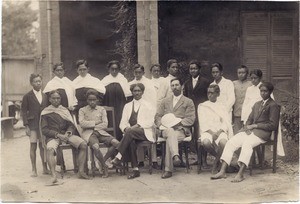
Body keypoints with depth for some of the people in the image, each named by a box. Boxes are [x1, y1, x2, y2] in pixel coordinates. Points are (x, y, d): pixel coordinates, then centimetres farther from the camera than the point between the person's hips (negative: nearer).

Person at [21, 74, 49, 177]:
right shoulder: (27, 96, 0)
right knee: (33, 146, 0)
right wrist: (26, 126, -9)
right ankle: (34, 169, 8)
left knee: (43, 146, 7)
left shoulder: (45, 96, 11)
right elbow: (24, 111, -2)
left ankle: (45, 167, 14)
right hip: (33, 125, -3)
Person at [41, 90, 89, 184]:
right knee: (50, 149, -37)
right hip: (53, 136, -3)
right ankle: (54, 175, -40)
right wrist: (57, 134, -13)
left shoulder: (65, 110, 19)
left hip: (66, 134, 3)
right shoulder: (45, 112, 8)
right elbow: (44, 130, 0)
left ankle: (81, 171, -19)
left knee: (84, 144, -21)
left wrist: (67, 133, -9)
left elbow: (71, 125, 14)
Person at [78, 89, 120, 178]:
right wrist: (95, 122, -5)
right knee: (95, 146, -37)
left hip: (100, 132, 3)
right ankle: (104, 166, -14)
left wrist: (93, 127, -8)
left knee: (116, 143, -24)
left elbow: (105, 124, 4)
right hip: (88, 133, -3)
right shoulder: (82, 110, 11)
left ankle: (103, 162, -9)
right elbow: (81, 123, -6)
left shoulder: (101, 109, 16)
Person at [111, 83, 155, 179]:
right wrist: (125, 128, -10)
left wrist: (138, 125, -15)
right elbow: (123, 123, 14)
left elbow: (150, 122, 0)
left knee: (130, 132, -35)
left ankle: (118, 157, -39)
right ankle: (135, 169, -32)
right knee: (131, 141, -34)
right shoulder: (127, 106, 23)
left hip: (144, 132, -2)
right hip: (130, 133, 2)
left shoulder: (147, 106, 13)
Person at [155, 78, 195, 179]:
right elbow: (157, 116, 19)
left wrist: (177, 122, -11)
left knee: (169, 139, -36)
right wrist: (161, 124, -4)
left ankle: (168, 169, -42)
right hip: (167, 128, 2)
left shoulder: (188, 102, 16)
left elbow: (191, 119, 3)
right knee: (170, 132, -38)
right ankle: (175, 155, -60)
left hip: (181, 129, -2)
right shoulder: (165, 101, 27)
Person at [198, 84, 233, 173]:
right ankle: (218, 157, -4)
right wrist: (211, 132, -13)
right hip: (207, 131, 0)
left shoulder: (221, 107, 18)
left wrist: (218, 132, -13)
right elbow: (203, 122, 4)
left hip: (220, 131, 0)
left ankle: (216, 162, -10)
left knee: (223, 142, -34)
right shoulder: (202, 106, 15)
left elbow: (226, 122, 6)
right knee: (206, 142, -34)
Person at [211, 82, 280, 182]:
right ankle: (222, 171, -22)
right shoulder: (257, 104, 25)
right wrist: (248, 127, 1)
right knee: (231, 142, -16)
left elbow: (273, 125, -7)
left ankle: (240, 174, -40)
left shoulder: (273, 105, 1)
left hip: (262, 133, -7)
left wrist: (255, 126, -11)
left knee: (247, 143, -36)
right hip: (250, 130, 7)